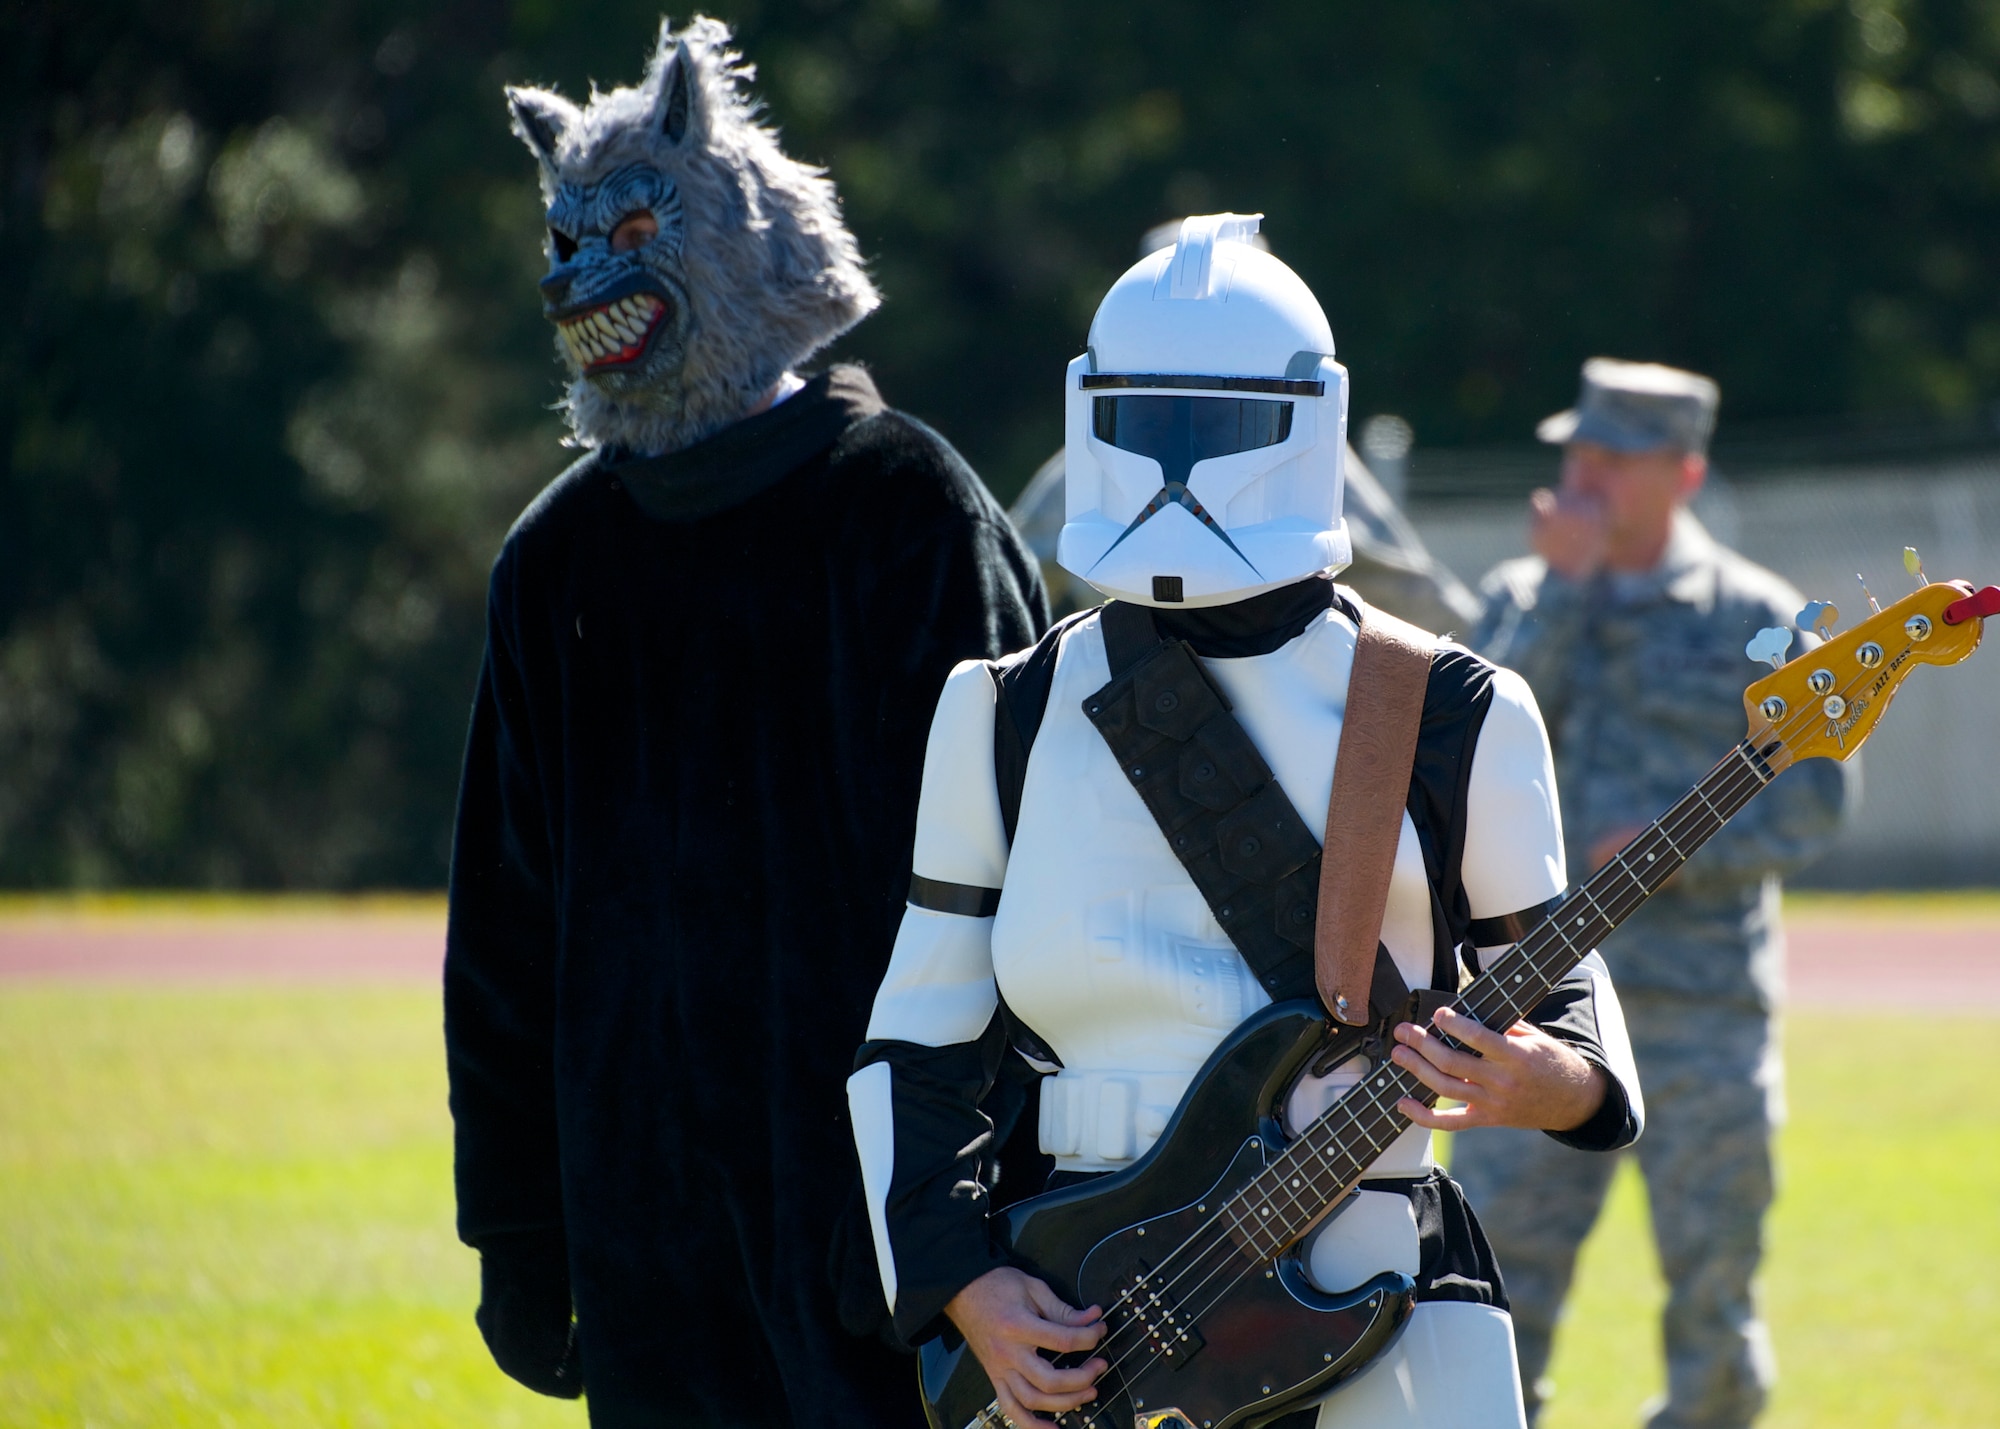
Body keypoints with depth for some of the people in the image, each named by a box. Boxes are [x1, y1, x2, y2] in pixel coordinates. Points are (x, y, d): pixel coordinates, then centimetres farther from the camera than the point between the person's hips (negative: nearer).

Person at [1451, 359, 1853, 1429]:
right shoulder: (1526, 599, 11)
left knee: (1712, 1271, 0)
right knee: (1501, 1248, -3)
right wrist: (1568, 585, -11)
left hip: (1701, 1004, -2)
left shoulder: (1757, 618, 2)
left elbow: (1814, 798, -2)